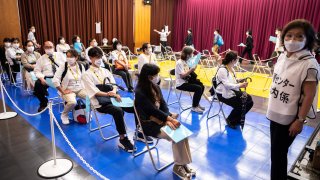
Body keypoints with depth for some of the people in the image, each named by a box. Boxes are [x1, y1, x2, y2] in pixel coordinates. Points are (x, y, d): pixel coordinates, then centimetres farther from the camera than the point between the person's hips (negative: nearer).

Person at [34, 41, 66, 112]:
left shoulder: (60, 55, 13)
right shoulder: (41, 58, 13)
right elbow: (37, 71, 8)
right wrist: (41, 78, -13)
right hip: (47, 78, 1)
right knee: (37, 85, -26)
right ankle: (43, 103, 2)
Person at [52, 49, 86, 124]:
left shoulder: (80, 66, 3)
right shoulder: (63, 66, -9)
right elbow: (55, 80, -14)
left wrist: (84, 87, 1)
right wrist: (63, 91, -14)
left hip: (80, 89, 4)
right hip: (68, 90, -4)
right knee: (72, 102, -35)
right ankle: (64, 115, 0)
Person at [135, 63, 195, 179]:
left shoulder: (156, 87, 6)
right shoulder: (140, 92, -18)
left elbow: (163, 104, 2)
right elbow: (153, 110, -21)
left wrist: (168, 118, -16)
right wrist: (170, 119, -20)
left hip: (160, 119, 7)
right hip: (149, 125, -7)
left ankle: (183, 163, -3)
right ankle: (178, 166, 0)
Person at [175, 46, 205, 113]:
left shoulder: (187, 61, 9)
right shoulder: (179, 63, -18)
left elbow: (188, 73, 11)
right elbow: (182, 75, -24)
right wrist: (191, 70, -29)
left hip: (186, 81, 9)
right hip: (181, 84, -9)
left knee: (201, 86, 4)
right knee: (198, 88, -20)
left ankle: (196, 104, 18)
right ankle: (194, 107, -6)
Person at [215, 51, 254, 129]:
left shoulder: (231, 68, 10)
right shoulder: (222, 70, -20)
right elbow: (227, 85, -27)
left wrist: (240, 80, -1)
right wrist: (240, 85, -35)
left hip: (233, 91, 9)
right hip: (224, 94, -9)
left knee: (249, 101, -2)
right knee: (240, 105, -24)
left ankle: (238, 119, 16)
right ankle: (230, 120, 3)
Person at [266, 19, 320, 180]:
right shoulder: (282, 56, 1)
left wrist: (300, 120, -15)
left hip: (288, 118, -6)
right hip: (275, 113, 6)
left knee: (278, 154, 6)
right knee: (275, 151, 20)